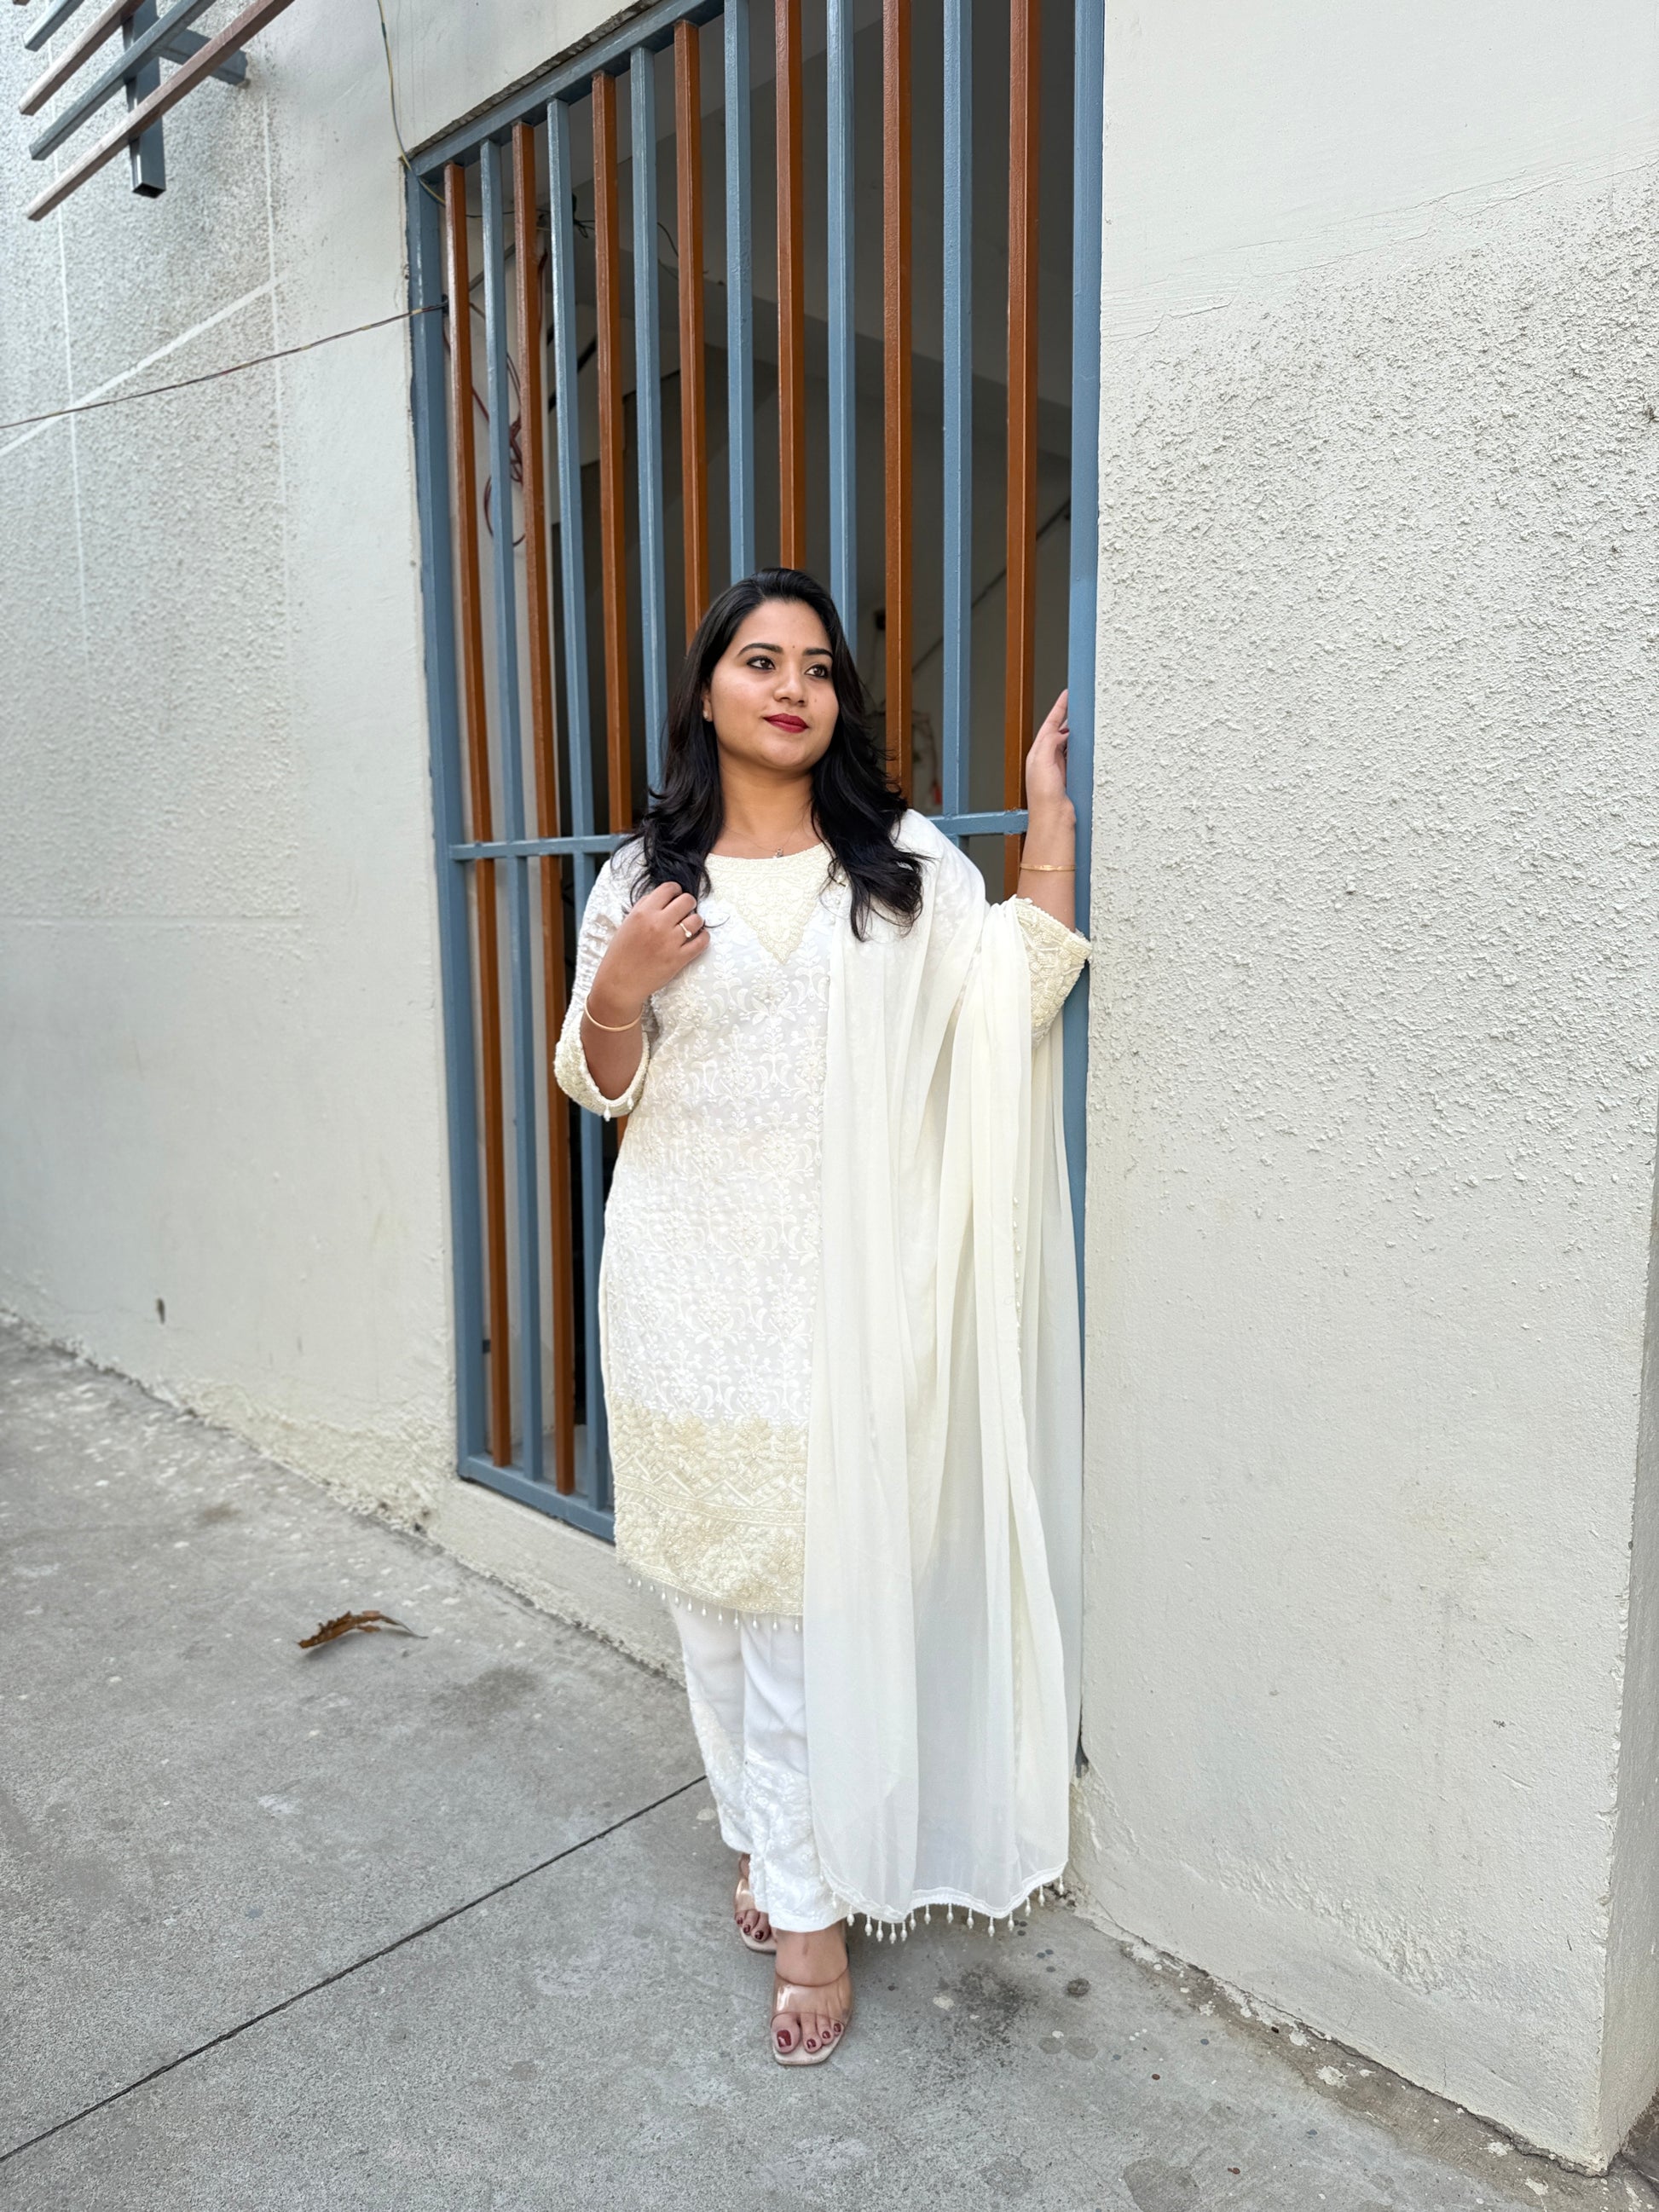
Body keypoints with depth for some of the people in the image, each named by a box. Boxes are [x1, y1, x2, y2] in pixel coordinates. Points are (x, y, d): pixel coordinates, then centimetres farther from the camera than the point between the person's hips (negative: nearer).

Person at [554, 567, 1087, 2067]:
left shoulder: (907, 866, 6)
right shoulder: (645, 877, 7)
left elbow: (1020, 989, -7)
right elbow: (600, 1084, 10)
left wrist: (1052, 810, -7)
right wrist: (618, 988, -10)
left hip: (840, 1285, -1)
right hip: (689, 1281, 2)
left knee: (816, 1584, -1)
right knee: (712, 1568, 11)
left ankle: (809, 1898, 17)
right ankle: (763, 1829, 34)